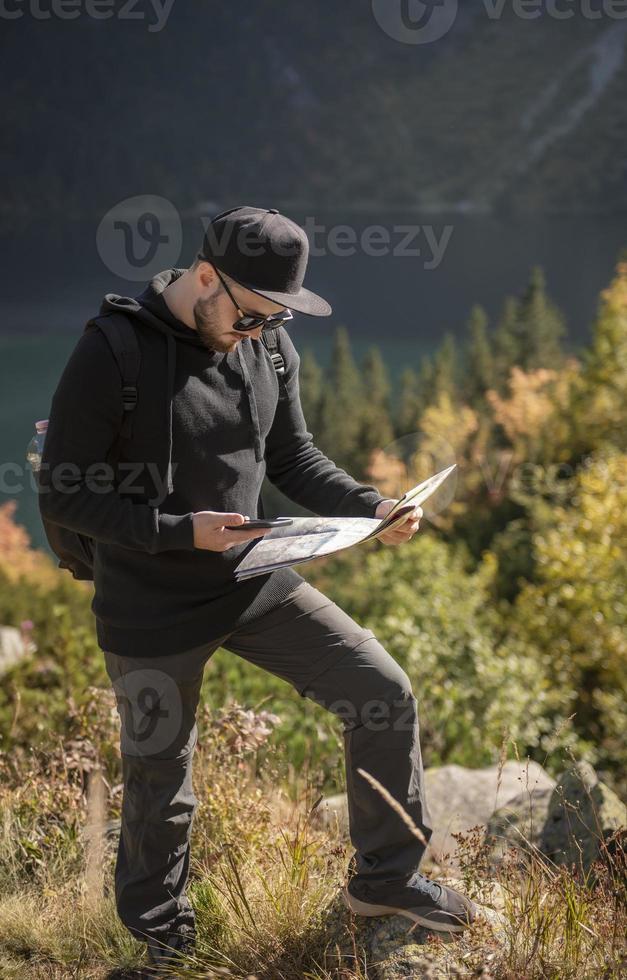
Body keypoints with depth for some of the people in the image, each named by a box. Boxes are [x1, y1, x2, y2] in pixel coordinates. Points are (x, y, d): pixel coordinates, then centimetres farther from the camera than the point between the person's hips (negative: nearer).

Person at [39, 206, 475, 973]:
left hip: (255, 584, 5)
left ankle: (383, 880, 21)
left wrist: (371, 508, -8)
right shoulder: (111, 355, -19)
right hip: (152, 609, -5)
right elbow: (63, 496, -17)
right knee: (161, 789, 10)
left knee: (384, 694, 1)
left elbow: (292, 460, 9)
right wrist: (181, 531, -26)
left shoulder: (269, 348, -1)